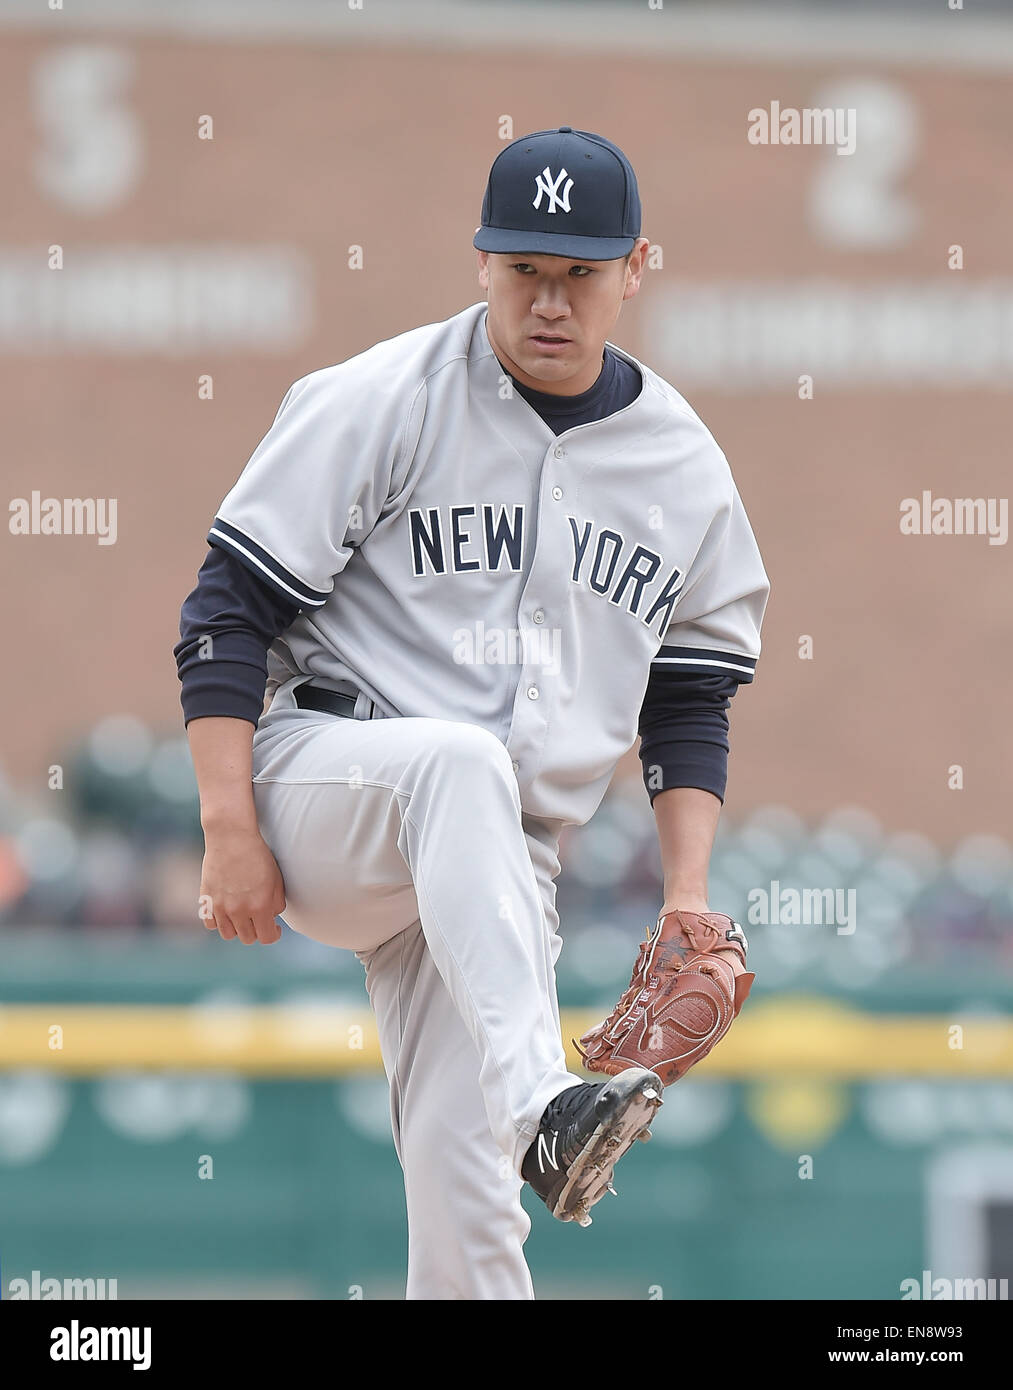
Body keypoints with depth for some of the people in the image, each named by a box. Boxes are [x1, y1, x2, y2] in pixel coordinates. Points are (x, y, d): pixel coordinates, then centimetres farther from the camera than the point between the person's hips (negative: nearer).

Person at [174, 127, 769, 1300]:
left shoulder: (684, 467, 9)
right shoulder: (379, 402, -4)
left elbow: (688, 700, 18)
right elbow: (230, 609, -6)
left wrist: (686, 896, 5)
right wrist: (229, 834, -15)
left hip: (498, 871, 4)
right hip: (318, 787, -4)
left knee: (464, 1178, -11)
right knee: (457, 760, -39)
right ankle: (538, 1106, -57)